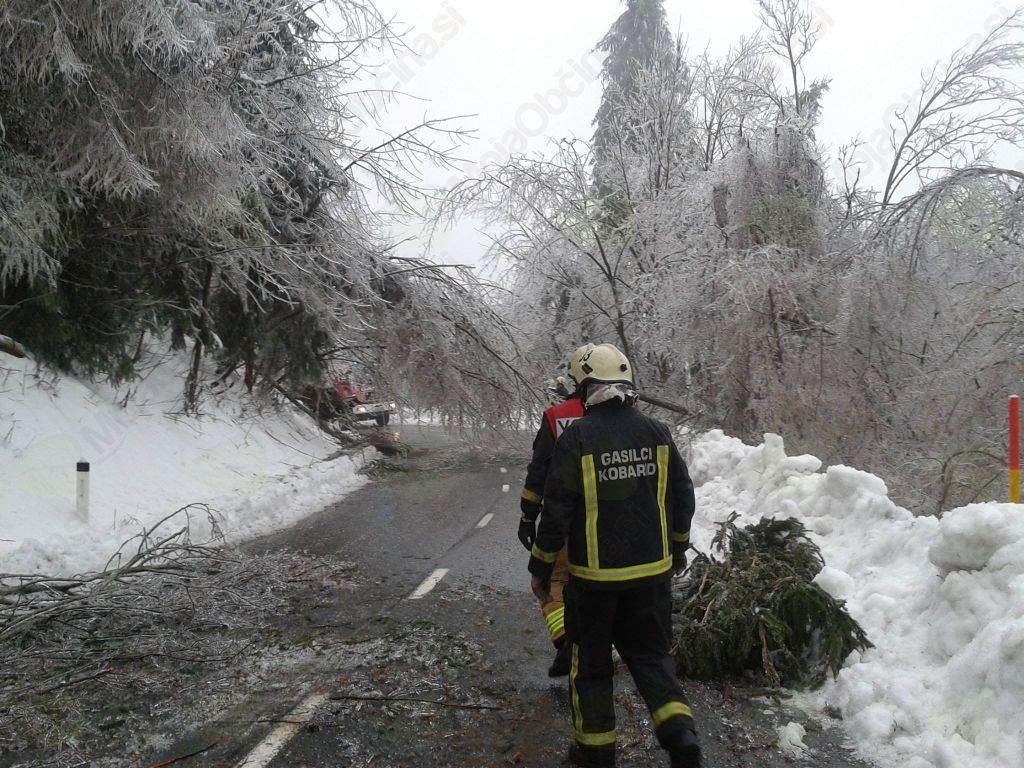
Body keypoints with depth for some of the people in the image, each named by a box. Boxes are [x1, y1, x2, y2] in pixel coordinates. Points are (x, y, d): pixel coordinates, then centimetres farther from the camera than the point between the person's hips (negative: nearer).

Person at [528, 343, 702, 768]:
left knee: (591, 659, 14)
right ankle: (679, 731, 2)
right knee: (651, 654, 18)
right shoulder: (656, 432, -1)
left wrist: (541, 567, -2)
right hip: (652, 570, 4)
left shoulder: (576, 437, -15)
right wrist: (678, 548, 22)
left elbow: (556, 510, -14)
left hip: (595, 574, -3)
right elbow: (682, 496, 7)